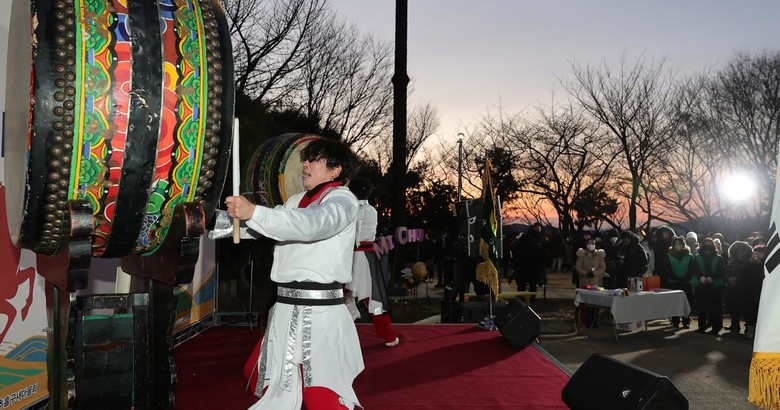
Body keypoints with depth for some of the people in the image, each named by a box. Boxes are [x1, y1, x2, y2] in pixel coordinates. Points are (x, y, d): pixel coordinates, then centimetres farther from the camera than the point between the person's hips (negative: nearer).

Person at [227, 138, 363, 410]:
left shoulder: (343, 200, -6)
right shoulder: (296, 201, 19)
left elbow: (314, 224, -25)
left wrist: (253, 212, -35)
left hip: (319, 310, -8)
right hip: (286, 309, 8)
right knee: (272, 385, 19)